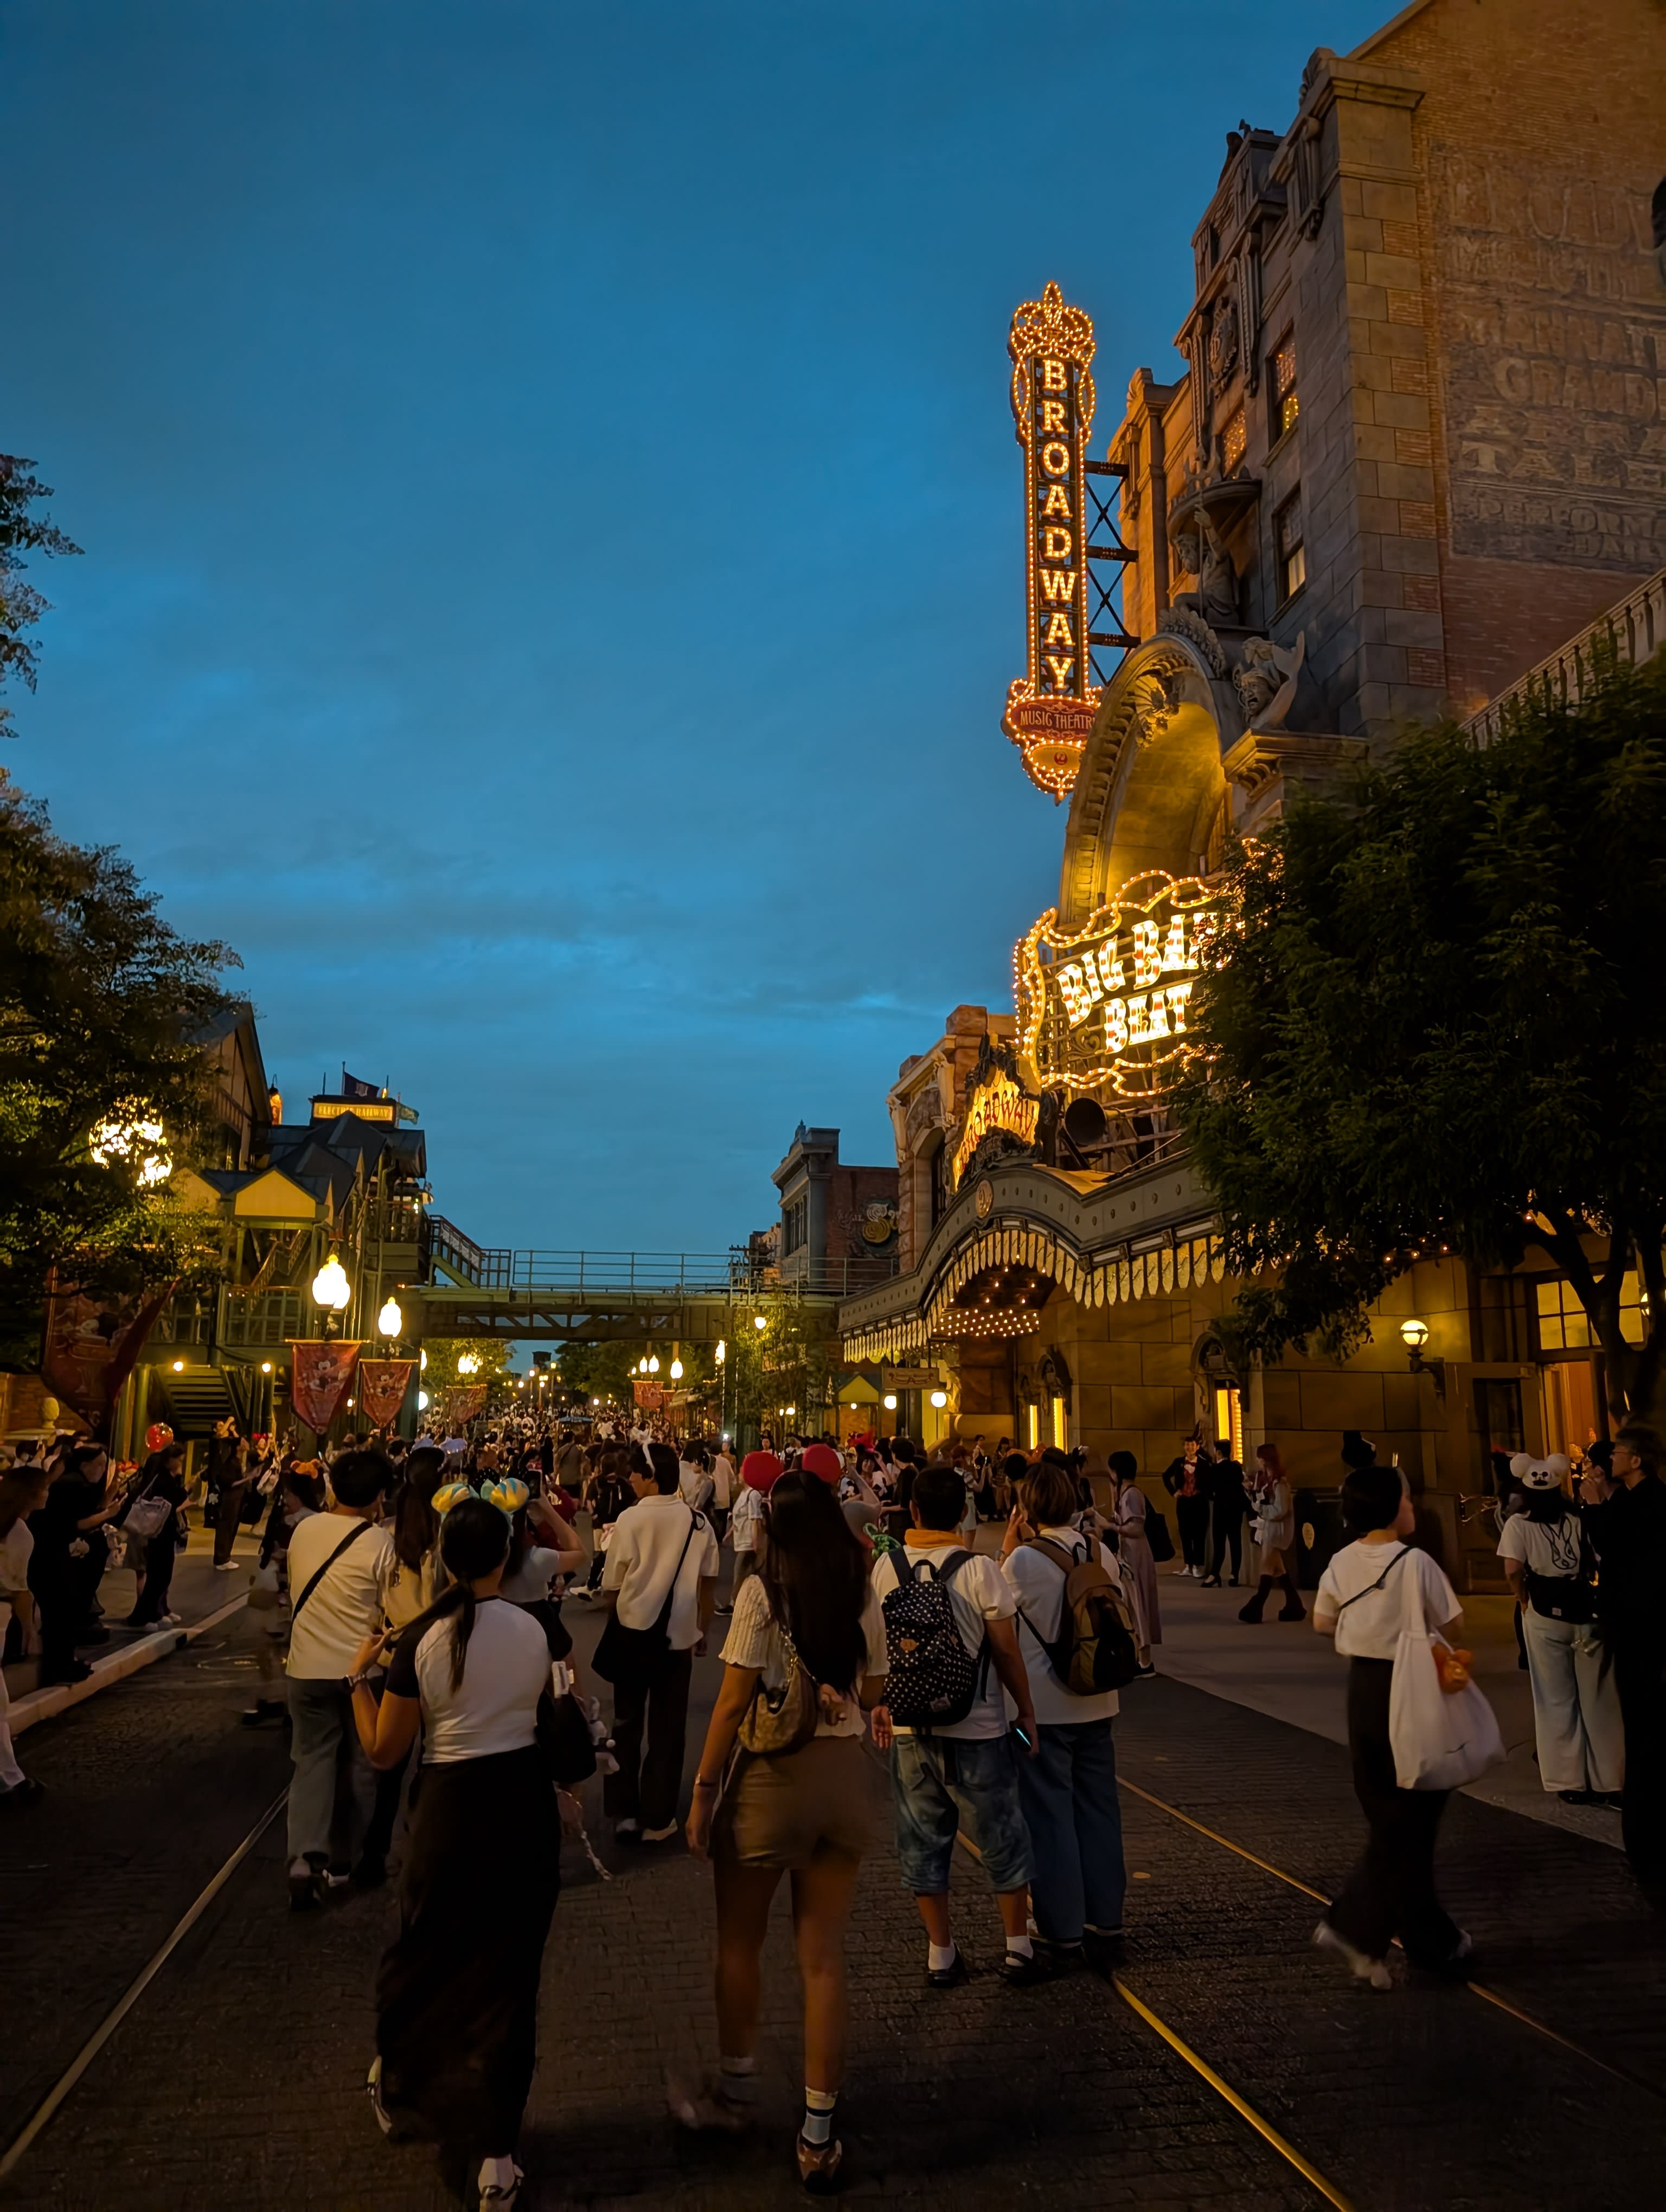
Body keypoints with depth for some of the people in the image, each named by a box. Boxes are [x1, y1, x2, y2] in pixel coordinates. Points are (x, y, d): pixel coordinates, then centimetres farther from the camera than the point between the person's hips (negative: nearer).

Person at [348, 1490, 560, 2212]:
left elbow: (383, 1752, -7)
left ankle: (396, 2085, 50)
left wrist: (359, 1677, 5)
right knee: (508, 1969, 13)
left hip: (454, 1806, -1)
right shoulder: (533, 1629, -7)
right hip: (526, 1803, 1)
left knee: (426, 1950, 24)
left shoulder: (423, 1638, -14)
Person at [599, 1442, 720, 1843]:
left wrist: (623, 1614, 10)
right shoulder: (699, 1522, -3)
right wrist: (702, 1629, 14)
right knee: (668, 1729, 10)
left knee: (627, 1725, 15)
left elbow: (612, 1587, -9)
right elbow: (708, 1583, 2)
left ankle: (624, 1812, 20)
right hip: (679, 1636, 2)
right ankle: (658, 1819, 15)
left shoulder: (629, 1519, -12)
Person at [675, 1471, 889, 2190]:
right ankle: (818, 2135, 19)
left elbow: (733, 1701, -13)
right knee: (823, 1957, 12)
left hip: (773, 1776, -4)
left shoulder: (763, 1591, -13)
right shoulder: (865, 1595, 0)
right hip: (846, 1773, 4)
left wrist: (703, 1790, -6)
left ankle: (736, 2091, 35)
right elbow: (872, 1693, 9)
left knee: (738, 1945, 19)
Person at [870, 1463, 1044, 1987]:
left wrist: (881, 1708, 17)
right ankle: (1018, 1948, 22)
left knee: (923, 1841, 13)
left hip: (909, 1728, 3)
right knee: (1001, 1838, 13)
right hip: (976, 1728, -2)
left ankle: (940, 1954, 20)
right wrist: (1027, 1710, 4)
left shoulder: (886, 1568, -4)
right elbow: (1006, 1650, -10)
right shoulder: (979, 1569, -14)